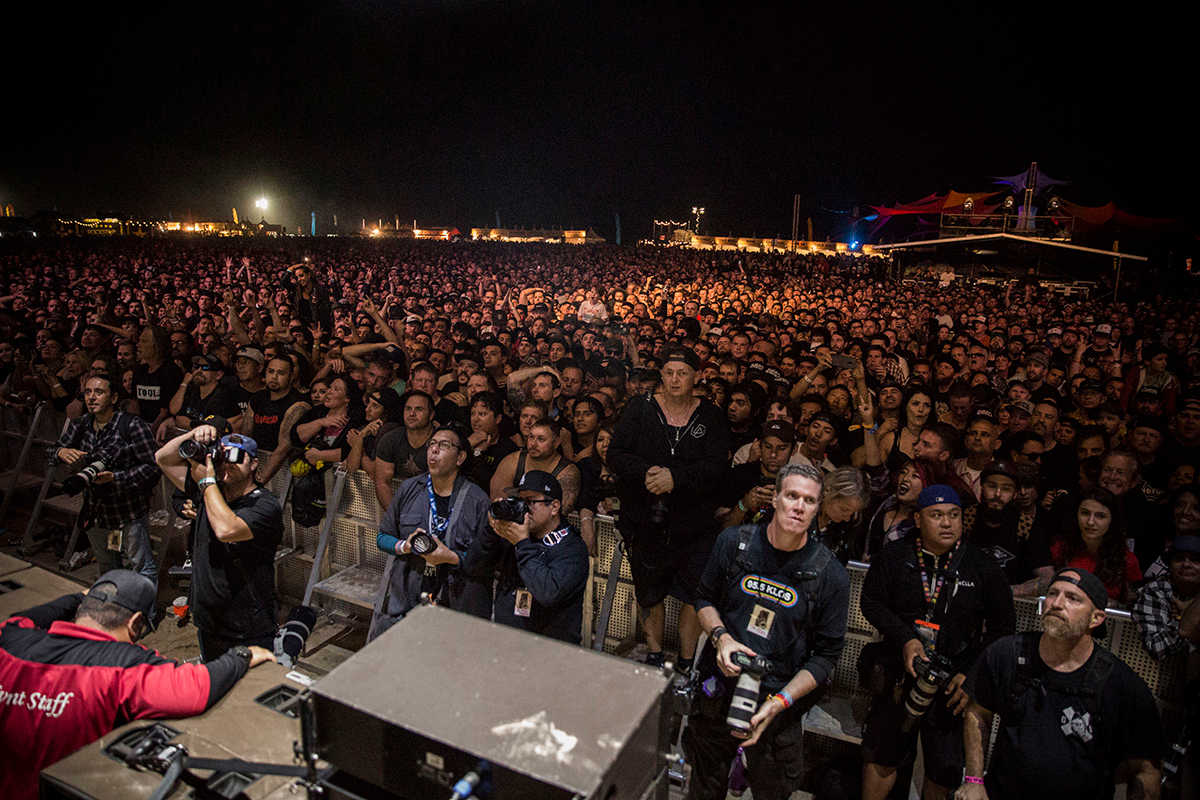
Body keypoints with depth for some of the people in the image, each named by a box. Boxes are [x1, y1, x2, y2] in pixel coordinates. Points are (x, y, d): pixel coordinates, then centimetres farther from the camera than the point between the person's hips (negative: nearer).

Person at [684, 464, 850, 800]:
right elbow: (705, 598, 5)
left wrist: (778, 702, -17)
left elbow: (826, 655, -8)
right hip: (718, 688, 2)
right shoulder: (733, 542, -8)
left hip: (780, 705, -1)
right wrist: (721, 637, -15)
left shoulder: (831, 576, -13)